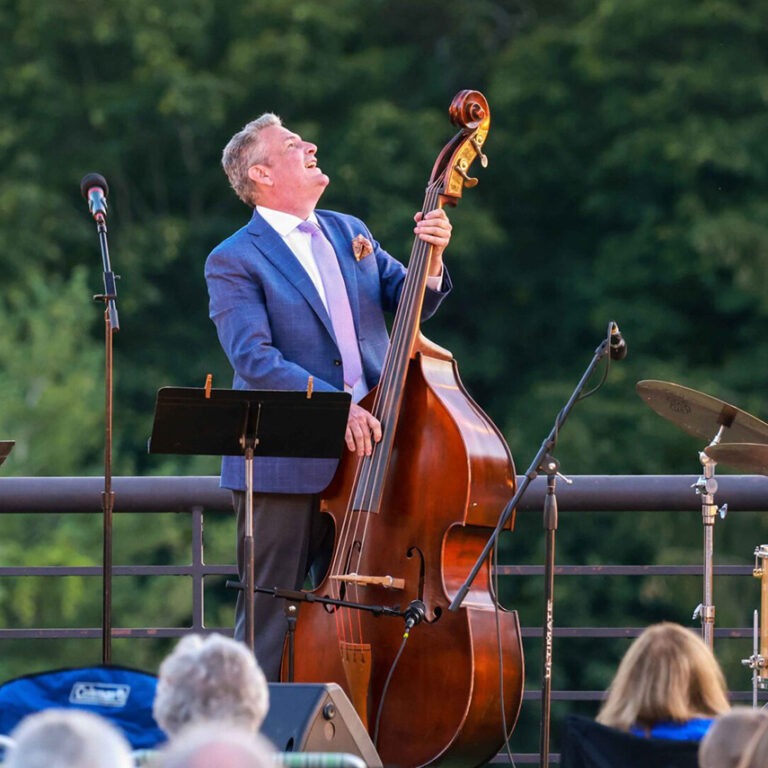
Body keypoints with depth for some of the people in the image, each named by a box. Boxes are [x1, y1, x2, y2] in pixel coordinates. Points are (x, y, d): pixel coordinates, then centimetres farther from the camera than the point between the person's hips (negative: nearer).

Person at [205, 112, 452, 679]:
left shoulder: (349, 232, 16)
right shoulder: (235, 262, -5)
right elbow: (255, 359, -16)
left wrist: (431, 260, -10)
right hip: (284, 469, -6)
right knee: (270, 619, -3)